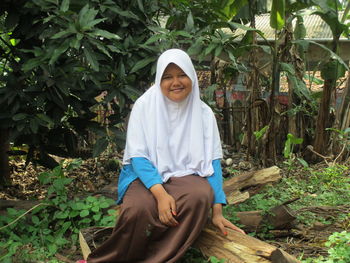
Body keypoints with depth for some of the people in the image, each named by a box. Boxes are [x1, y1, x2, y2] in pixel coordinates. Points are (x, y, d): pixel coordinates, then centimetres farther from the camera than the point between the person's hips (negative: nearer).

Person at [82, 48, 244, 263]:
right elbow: (138, 156, -11)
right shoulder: (145, 105, -5)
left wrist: (217, 211, -11)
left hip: (184, 175, 2)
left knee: (201, 195, -35)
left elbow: (213, 161, 0)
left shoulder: (203, 113, 1)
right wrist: (160, 193, -28)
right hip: (146, 175, -2)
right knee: (140, 208, -38)